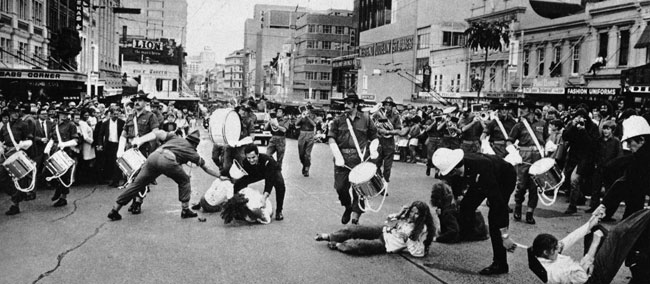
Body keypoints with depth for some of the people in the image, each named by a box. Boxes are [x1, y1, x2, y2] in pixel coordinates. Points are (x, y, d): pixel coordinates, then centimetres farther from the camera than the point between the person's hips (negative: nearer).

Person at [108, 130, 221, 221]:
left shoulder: (175, 138, 34)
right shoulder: (192, 152, 28)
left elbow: (157, 133, 17)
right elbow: (206, 169, 37)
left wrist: (141, 140, 9)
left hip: (154, 156, 4)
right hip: (168, 161, -3)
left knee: (137, 183, 11)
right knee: (184, 181, 21)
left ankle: (115, 210, 15)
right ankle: (185, 210, 18)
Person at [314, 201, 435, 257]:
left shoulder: (421, 230, -18)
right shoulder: (407, 216, -2)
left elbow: (418, 253, -20)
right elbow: (389, 221, 10)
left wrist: (408, 238, -27)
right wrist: (398, 215, -9)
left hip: (387, 245, -6)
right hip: (383, 231, 6)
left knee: (356, 245, -22)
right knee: (353, 230, -6)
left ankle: (338, 245, 5)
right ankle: (328, 237, 11)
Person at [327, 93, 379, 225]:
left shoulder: (366, 119, 7)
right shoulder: (338, 120, 6)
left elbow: (374, 138, 12)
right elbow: (331, 140, 0)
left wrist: (373, 150, -8)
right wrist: (338, 157, -13)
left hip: (360, 158, -1)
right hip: (342, 158, 1)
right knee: (340, 186, -1)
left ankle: (356, 212, 17)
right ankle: (348, 207, 27)